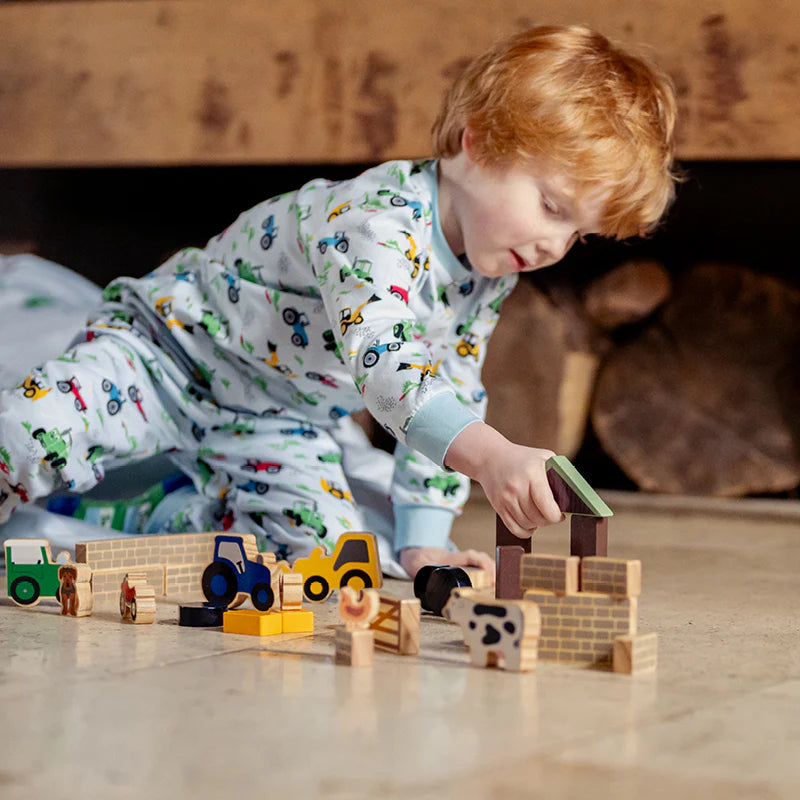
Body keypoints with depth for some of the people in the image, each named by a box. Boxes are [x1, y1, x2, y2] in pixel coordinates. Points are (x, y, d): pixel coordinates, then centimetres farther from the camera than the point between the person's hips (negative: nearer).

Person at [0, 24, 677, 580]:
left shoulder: (491, 280, -5)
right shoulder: (376, 222, -33)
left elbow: (452, 404, 3)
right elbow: (385, 363, -49)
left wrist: (423, 542, -5)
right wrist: (491, 455, -63)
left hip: (281, 420, 7)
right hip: (171, 348, -7)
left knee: (324, 545, -17)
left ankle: (158, 524, 8)